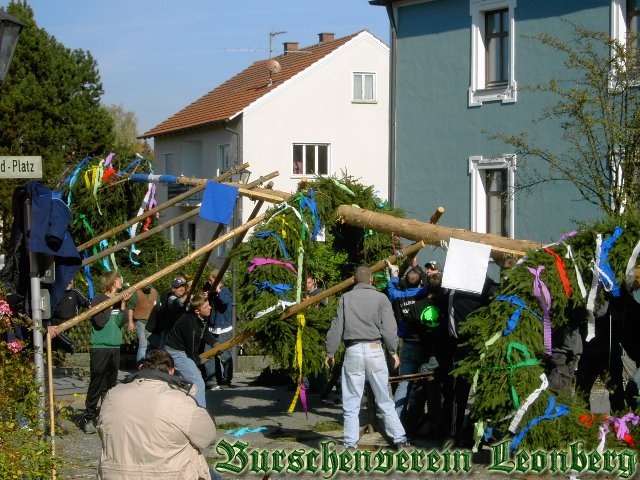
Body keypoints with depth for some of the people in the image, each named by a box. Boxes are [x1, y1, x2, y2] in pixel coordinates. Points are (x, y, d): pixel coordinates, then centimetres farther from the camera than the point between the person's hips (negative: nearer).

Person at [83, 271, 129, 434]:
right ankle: (89, 419, -1)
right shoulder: (99, 299, -7)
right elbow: (100, 322, -17)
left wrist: (123, 305, -6)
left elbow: (120, 323, 3)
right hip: (99, 348, -6)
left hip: (115, 347, 6)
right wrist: (110, 306, -14)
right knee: (96, 385, -6)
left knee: (111, 386, 11)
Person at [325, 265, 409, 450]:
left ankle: (351, 443, 2)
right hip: (375, 350, 0)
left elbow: (336, 327, 4)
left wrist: (330, 352, 11)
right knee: (384, 400, 7)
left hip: (353, 351, 0)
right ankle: (399, 438, 7)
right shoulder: (380, 298, 2)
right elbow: (389, 328, -3)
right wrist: (393, 351, 6)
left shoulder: (345, 298, 5)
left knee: (351, 403, 4)